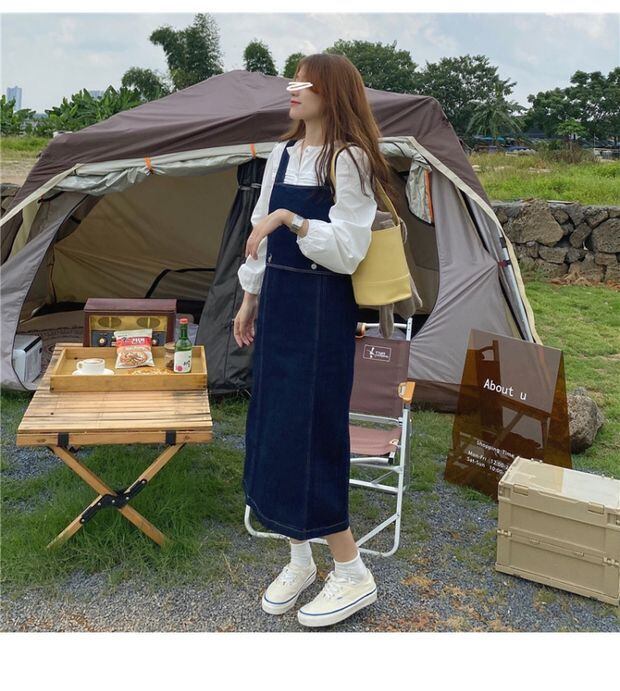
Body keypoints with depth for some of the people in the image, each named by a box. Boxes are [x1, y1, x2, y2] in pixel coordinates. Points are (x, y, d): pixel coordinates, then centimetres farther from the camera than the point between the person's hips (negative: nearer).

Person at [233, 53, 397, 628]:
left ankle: (353, 575, 12)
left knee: (310, 434, -5)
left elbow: (347, 249, -15)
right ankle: (299, 558, 27)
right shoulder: (281, 154, 13)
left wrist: (290, 218, -23)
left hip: (322, 307, -7)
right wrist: (250, 298, 17)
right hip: (277, 301, 8)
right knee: (270, 428, 10)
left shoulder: (349, 159, -9)